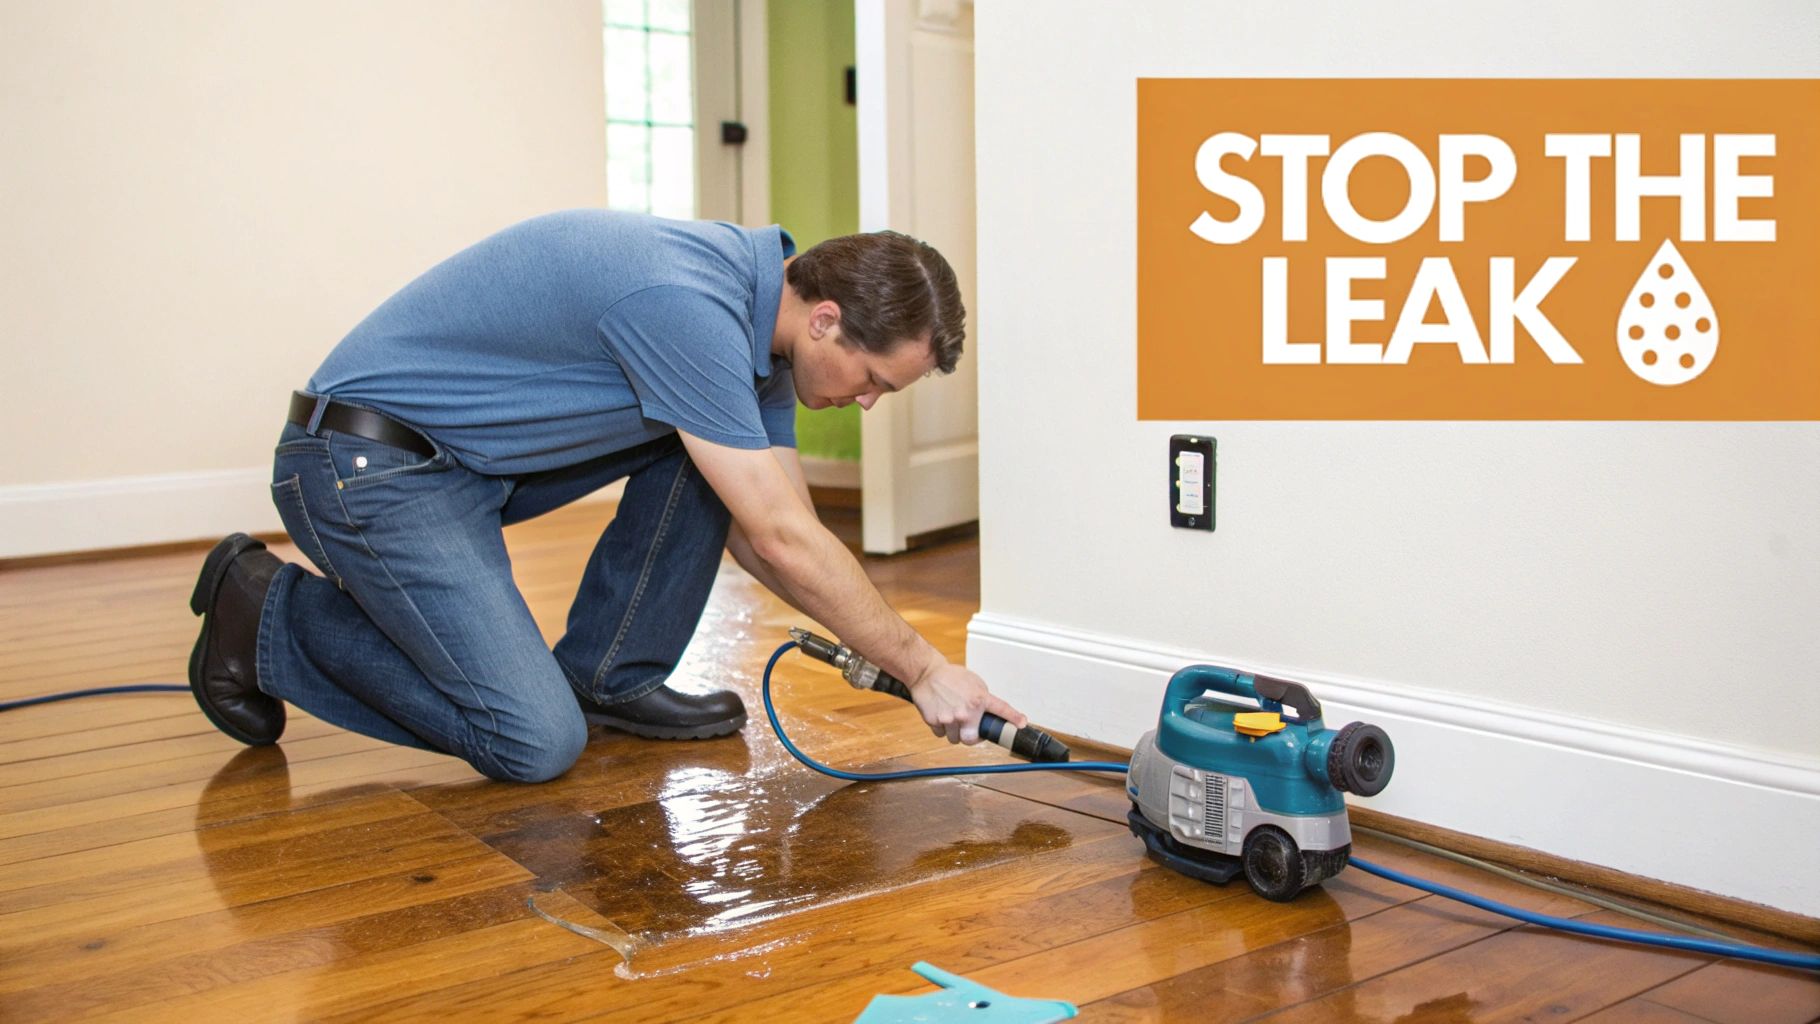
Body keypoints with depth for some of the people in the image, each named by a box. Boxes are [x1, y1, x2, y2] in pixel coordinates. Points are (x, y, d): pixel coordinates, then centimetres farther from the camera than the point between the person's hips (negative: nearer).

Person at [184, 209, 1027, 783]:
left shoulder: (758, 313, 1)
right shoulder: (685, 305, -29)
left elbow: (773, 538, 7)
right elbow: (785, 543, -26)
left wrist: (889, 655, -3)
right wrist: (924, 668, -16)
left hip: (479, 457, 9)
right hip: (367, 462, -9)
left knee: (711, 445, 2)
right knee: (536, 742, -13)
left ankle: (608, 674, 9)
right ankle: (268, 615, 2)